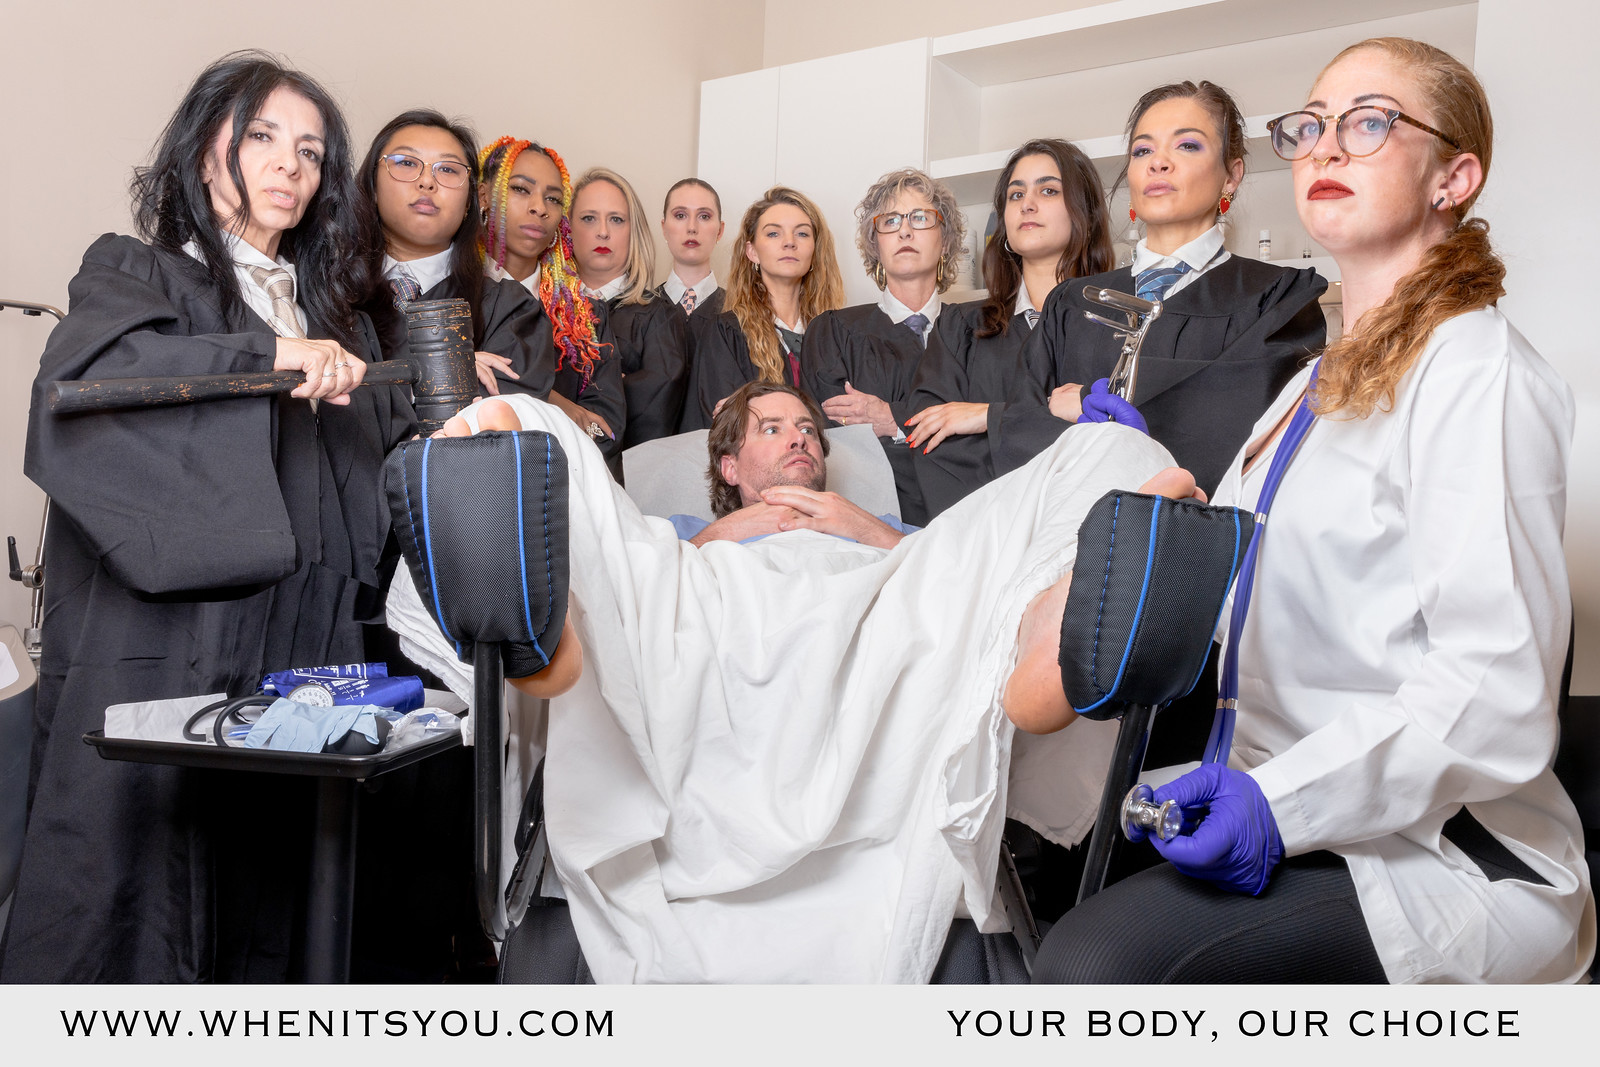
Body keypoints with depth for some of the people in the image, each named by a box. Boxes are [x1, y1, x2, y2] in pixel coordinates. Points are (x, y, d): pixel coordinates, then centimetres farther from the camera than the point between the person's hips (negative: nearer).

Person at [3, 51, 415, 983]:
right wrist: (267, 356, -24)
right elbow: (81, 370, -16)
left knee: (265, 901, 4)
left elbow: (393, 454, 23)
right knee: (135, 901, -2)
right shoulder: (140, 275, 6)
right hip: (161, 662, -4)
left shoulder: (334, 311, 21)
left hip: (303, 662, 4)